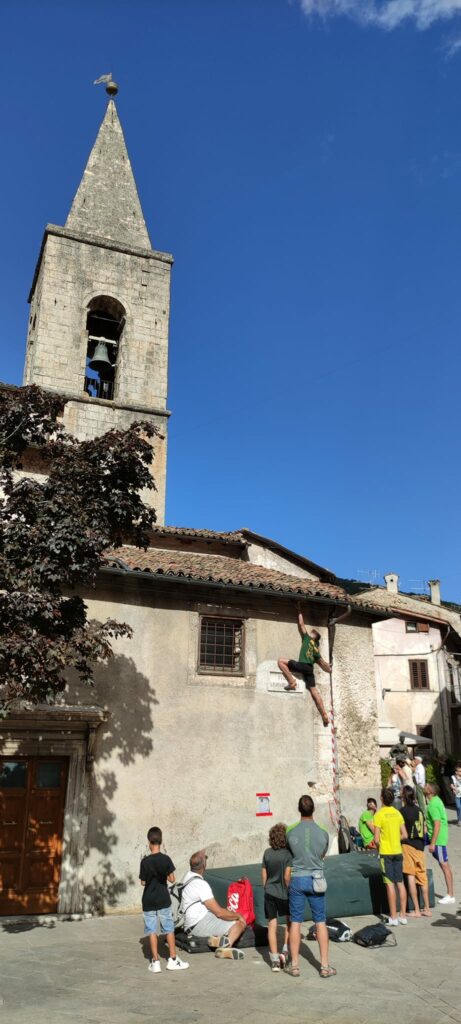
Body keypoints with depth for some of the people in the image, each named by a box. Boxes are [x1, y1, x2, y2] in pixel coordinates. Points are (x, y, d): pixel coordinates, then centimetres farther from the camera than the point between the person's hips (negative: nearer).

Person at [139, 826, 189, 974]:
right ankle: (173, 960, 16)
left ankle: (155, 962, 10)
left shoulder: (145, 861, -10)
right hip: (163, 900, 0)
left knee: (152, 931, 8)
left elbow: (143, 882, -4)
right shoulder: (166, 859, -10)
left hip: (148, 901, 0)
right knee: (169, 929, 11)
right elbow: (171, 879, -5)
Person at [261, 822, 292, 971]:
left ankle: (275, 960, 9)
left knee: (272, 924, 8)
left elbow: (264, 874, 5)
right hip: (283, 893, -3)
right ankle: (285, 951, 12)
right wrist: (289, 891, -2)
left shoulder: (267, 853, -1)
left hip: (269, 893, 3)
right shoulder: (288, 853, -14)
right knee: (290, 920, 20)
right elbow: (287, 876, -16)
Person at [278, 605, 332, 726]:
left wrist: (299, 611, 24)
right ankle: (324, 715, -3)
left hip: (303, 665, -8)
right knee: (314, 691, 4)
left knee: (281, 661, -6)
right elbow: (321, 662, 32)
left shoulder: (307, 638, 11)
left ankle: (292, 682, -15)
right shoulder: (316, 648, 27)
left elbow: (301, 624, 12)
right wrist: (329, 668, 50)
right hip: (310, 669, 8)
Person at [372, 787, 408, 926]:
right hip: (398, 851, 5)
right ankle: (402, 915, 16)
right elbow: (404, 835, 5)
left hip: (386, 852, -5)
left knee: (390, 885, 0)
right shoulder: (397, 813, 2)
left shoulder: (379, 814, -13)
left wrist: (379, 845, 6)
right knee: (400, 883, 11)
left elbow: (376, 839, -14)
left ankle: (393, 917, 4)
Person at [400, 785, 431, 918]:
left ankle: (416, 910, 0)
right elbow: (425, 829, 15)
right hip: (420, 846, 6)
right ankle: (427, 909, 14)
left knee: (411, 877, -1)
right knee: (422, 877, 10)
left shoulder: (404, 810, -11)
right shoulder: (419, 810, 7)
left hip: (408, 845, -6)